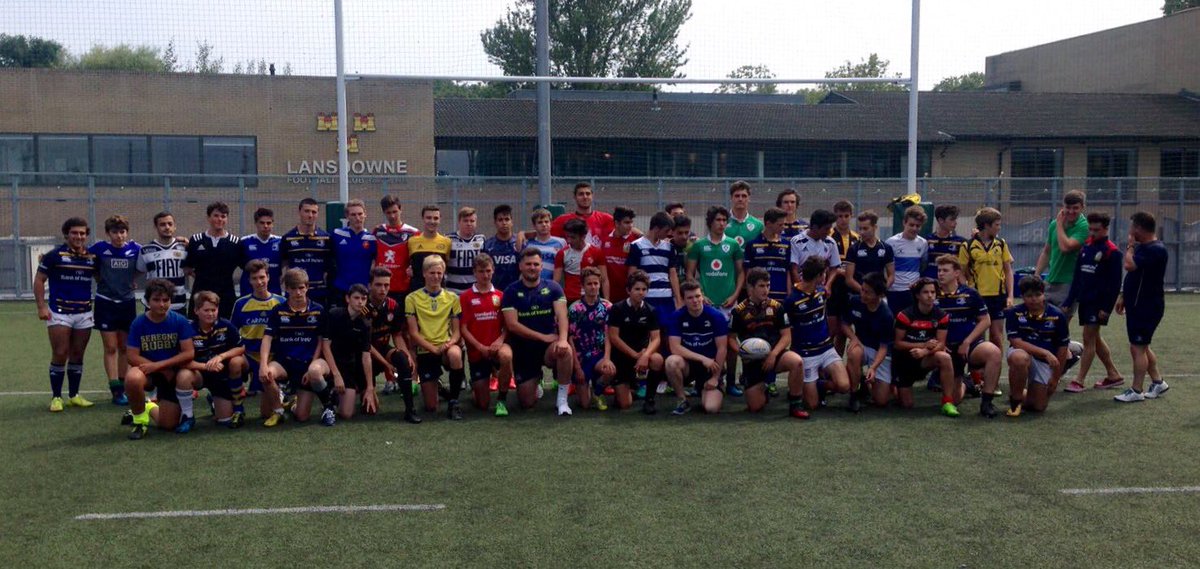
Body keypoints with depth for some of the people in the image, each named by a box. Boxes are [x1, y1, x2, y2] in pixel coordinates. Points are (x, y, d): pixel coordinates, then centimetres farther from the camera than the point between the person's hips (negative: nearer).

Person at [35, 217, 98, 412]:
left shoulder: (92, 257, 7)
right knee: (60, 355, -4)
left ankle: (74, 395, 18)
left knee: (77, 355, 9)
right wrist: (41, 306, -10)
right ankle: (56, 397, 6)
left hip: (84, 313, 4)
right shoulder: (54, 255, -4)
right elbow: (39, 280, -1)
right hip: (59, 312, -4)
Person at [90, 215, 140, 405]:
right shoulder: (99, 249, -9)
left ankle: (122, 387, 19)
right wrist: (102, 280, 2)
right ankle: (116, 390, -1)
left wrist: (130, 280, 5)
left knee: (125, 347, 9)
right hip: (106, 303, -2)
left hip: (127, 302, 2)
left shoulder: (136, 249, -5)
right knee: (111, 348, -2)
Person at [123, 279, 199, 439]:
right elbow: (132, 356, -11)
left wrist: (159, 365, -22)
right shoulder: (138, 323, -10)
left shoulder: (180, 321, -12)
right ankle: (139, 417, -2)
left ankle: (186, 415, 2)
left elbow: (189, 353, -15)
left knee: (185, 376, -32)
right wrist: (164, 371, -16)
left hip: (174, 372, 0)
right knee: (132, 378, -33)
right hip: (148, 371, 0)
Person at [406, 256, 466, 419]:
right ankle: (436, 385, 34)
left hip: (447, 347, 0)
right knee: (431, 407, -4)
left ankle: (453, 401, -19)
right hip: (425, 351, 0)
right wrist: (434, 348, -18)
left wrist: (450, 343, -19)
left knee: (455, 354, -39)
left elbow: (457, 331, 4)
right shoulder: (412, 299, -1)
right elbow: (413, 333, -5)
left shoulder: (452, 298, 5)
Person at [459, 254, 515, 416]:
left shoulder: (500, 296, 5)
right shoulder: (466, 297, 0)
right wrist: (480, 347, -15)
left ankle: (502, 400, -18)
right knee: (483, 404, 1)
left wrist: (500, 340, -16)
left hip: (497, 346, 0)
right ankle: (476, 386, 39)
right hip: (476, 352, 0)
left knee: (506, 356, -39)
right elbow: (463, 328, -4)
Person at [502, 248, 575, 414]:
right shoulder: (511, 292, -3)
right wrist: (543, 337, -18)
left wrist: (563, 339, -34)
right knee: (526, 402, -2)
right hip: (523, 349, 1)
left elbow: (562, 316, -14)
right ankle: (536, 381, 36)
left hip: (549, 346, 0)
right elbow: (512, 325, -13)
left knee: (566, 350, -37)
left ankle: (562, 399, -19)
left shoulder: (553, 288, -1)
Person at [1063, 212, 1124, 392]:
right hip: (1084, 300, 7)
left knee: (1089, 338, -6)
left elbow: (1115, 283, -12)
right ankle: (1113, 375, 27)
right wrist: (1071, 300, 11)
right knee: (1095, 338, 14)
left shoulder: (1112, 252, -10)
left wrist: (1107, 308, -16)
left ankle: (1079, 381, -4)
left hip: (1099, 301, -7)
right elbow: (1077, 275, 13)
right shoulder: (1086, 247, 10)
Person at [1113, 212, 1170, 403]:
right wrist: (1123, 296, 19)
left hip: (1147, 306, -10)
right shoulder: (1141, 247, 12)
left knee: (1138, 347, -5)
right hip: (1137, 304, 10)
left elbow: (1129, 265, -30)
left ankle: (1136, 391, 2)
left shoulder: (1156, 249, -19)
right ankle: (1158, 382, 28)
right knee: (1141, 346, 17)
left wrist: (1130, 246, -14)